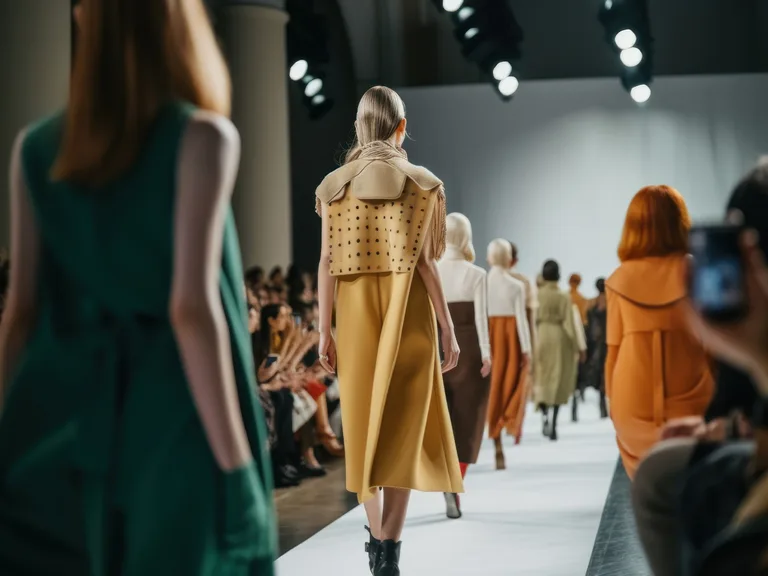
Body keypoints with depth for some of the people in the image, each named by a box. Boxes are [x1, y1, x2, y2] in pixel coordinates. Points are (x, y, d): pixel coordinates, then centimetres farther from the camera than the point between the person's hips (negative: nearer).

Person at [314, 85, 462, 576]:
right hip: (409, 315, -2)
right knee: (403, 426, 1)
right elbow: (424, 262, -8)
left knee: (365, 423, 13)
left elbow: (328, 263, -2)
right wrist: (448, 328, -2)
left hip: (355, 315, 2)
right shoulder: (422, 183, -4)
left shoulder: (335, 185, 2)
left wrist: (324, 331, 2)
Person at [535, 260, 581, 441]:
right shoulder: (564, 297, -5)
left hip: (540, 336, 1)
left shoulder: (537, 295, -3)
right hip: (559, 338, -1)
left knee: (541, 378, 10)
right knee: (558, 381, 7)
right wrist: (576, 348, 1)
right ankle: (553, 425, 7)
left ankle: (544, 412, -16)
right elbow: (569, 323, -5)